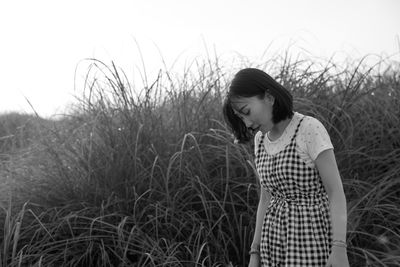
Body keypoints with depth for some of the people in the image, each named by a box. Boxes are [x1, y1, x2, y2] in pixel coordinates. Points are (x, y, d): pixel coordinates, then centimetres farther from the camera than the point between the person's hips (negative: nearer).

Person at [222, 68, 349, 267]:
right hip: (277, 239, 7)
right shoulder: (262, 138, 8)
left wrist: (339, 249, -25)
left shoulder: (310, 129, -13)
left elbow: (336, 192, -17)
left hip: (312, 237, -7)